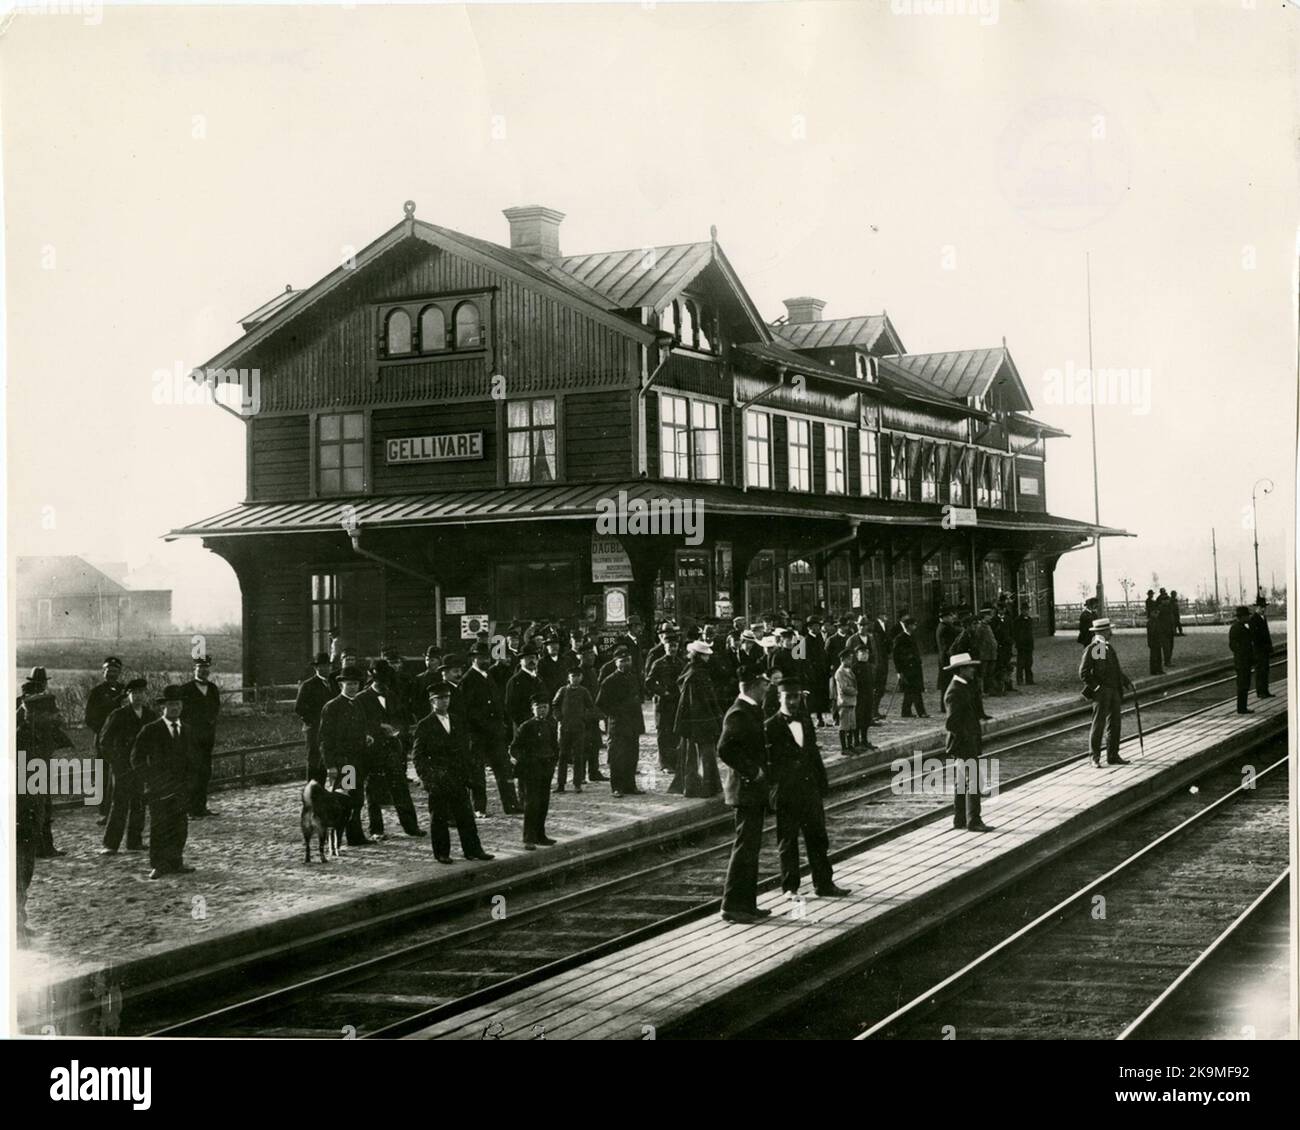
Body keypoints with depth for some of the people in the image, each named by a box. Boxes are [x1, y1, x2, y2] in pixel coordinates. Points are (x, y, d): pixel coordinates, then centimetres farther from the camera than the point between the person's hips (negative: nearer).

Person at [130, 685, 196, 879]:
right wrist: (151, 780, -9)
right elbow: (137, 759, -3)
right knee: (159, 828, -2)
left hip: (181, 788, 4)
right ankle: (158, 865, 5)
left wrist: (190, 779, 7)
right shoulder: (150, 730, -4)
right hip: (159, 790, -4)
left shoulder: (186, 729, 11)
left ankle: (175, 863, 11)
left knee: (180, 828, 3)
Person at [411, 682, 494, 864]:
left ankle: (472, 849, 8)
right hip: (437, 779, -4)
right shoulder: (424, 725, -2)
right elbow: (417, 754, -2)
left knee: (466, 816, 3)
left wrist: (467, 774, 9)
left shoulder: (458, 722, 13)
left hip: (458, 779, 4)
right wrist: (427, 777, -10)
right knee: (438, 818, 1)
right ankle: (441, 853, 10)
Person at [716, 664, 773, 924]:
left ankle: (747, 904, 20)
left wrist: (760, 769, 10)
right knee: (744, 847, -6)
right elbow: (724, 749, -26)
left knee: (751, 847, 13)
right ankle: (732, 906, -1)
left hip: (755, 788, 10)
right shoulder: (738, 713, -18)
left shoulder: (753, 711, 13)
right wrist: (751, 771, -20)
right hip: (746, 788, -10)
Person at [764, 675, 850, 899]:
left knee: (818, 839, 10)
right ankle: (790, 887, 14)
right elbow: (769, 761, -9)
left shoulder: (806, 723, 12)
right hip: (786, 794, -6)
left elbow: (814, 755, 16)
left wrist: (821, 784, 11)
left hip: (810, 790, 6)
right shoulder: (771, 727, -7)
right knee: (787, 843, 4)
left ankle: (824, 883, 19)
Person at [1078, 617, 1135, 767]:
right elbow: (1083, 673, -13)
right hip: (1101, 693, -8)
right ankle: (1095, 758, 1)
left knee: (1114, 724, 10)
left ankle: (1113, 756, 18)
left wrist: (1127, 682, 14)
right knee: (1098, 724, -4)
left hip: (1114, 691, 8)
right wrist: (1096, 687, -17)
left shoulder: (1110, 647, 16)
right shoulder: (1091, 649, -10)